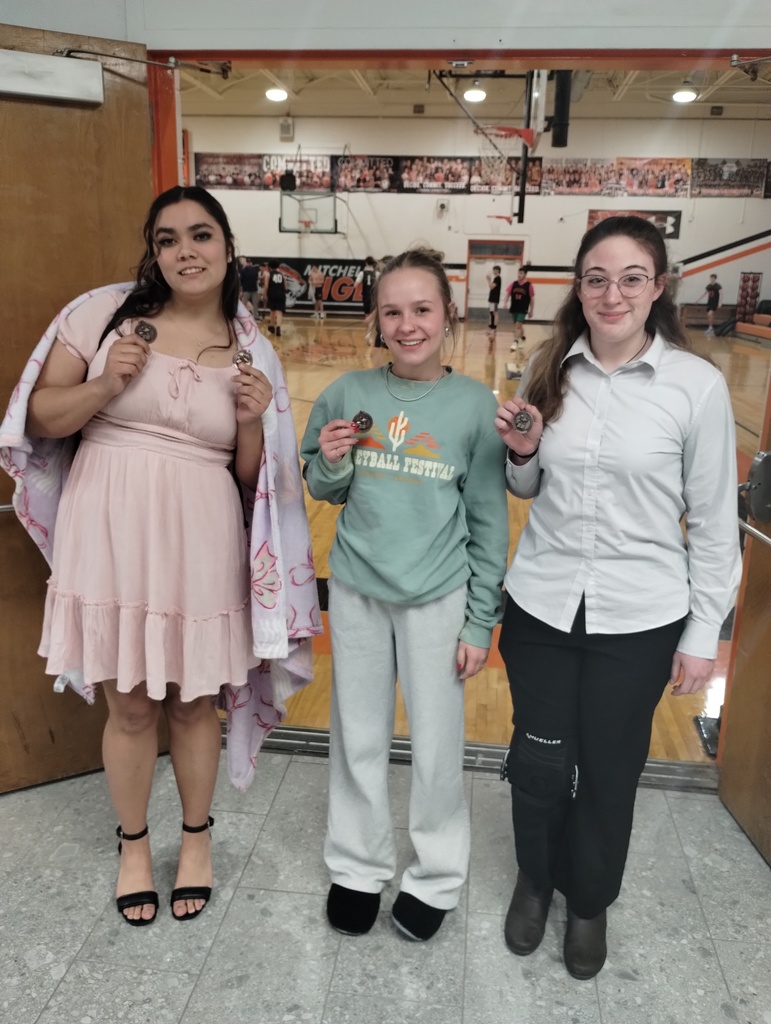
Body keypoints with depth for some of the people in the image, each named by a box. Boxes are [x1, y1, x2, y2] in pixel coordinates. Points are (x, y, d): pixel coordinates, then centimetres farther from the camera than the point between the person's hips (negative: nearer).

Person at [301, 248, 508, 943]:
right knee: (359, 737, 16)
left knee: (437, 745, 10)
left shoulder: (474, 403, -7)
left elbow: (489, 521, -3)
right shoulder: (349, 393, -3)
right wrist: (330, 464, -14)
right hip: (356, 591, 2)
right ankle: (358, 865, 38)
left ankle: (438, 876, 35)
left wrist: (480, 623, -3)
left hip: (437, 598, -2)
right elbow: (324, 492, 10)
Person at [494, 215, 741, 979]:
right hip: (541, 606, 2)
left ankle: (590, 900, 43)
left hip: (640, 619, -2)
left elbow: (714, 522, -4)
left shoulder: (697, 386, -10)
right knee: (539, 762, 15)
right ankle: (536, 878, 45)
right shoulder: (547, 371, -1)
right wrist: (522, 452, -12)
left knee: (609, 771, 15)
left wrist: (703, 634, -2)